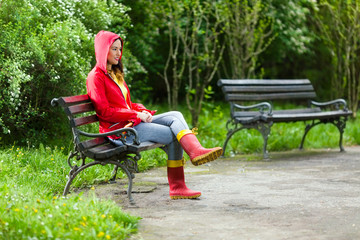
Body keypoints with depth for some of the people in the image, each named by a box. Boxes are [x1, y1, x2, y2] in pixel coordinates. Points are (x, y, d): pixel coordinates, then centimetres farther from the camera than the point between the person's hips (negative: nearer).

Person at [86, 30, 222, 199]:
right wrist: (137, 115, -16)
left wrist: (143, 111, 2)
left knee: (175, 116, -12)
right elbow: (105, 112, -15)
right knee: (173, 135, -16)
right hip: (118, 130, -8)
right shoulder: (96, 77, -7)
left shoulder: (115, 74, 22)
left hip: (132, 122, 8)